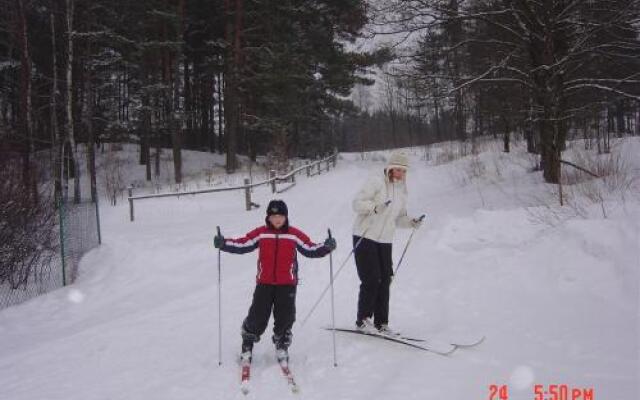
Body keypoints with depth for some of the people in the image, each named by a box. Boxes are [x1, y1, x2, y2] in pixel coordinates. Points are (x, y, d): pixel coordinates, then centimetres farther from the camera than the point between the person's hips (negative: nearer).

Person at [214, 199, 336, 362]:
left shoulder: (294, 234, 0)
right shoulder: (260, 233, 0)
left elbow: (310, 249, -1)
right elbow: (241, 245, 0)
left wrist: (326, 247, -17)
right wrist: (224, 243, -13)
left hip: (287, 284, 0)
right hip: (264, 283, 0)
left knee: (285, 318, 4)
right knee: (257, 318, 0)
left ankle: (282, 346, 30)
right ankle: (247, 345, 26)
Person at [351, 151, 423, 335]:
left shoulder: (402, 190, 14)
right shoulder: (376, 181, -8)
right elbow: (357, 203, -13)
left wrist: (411, 222, 1)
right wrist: (375, 207, -29)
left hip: (385, 240, 6)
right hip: (365, 237, -6)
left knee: (384, 280, 4)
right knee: (371, 279, -8)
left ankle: (380, 323, 11)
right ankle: (362, 320, 5)